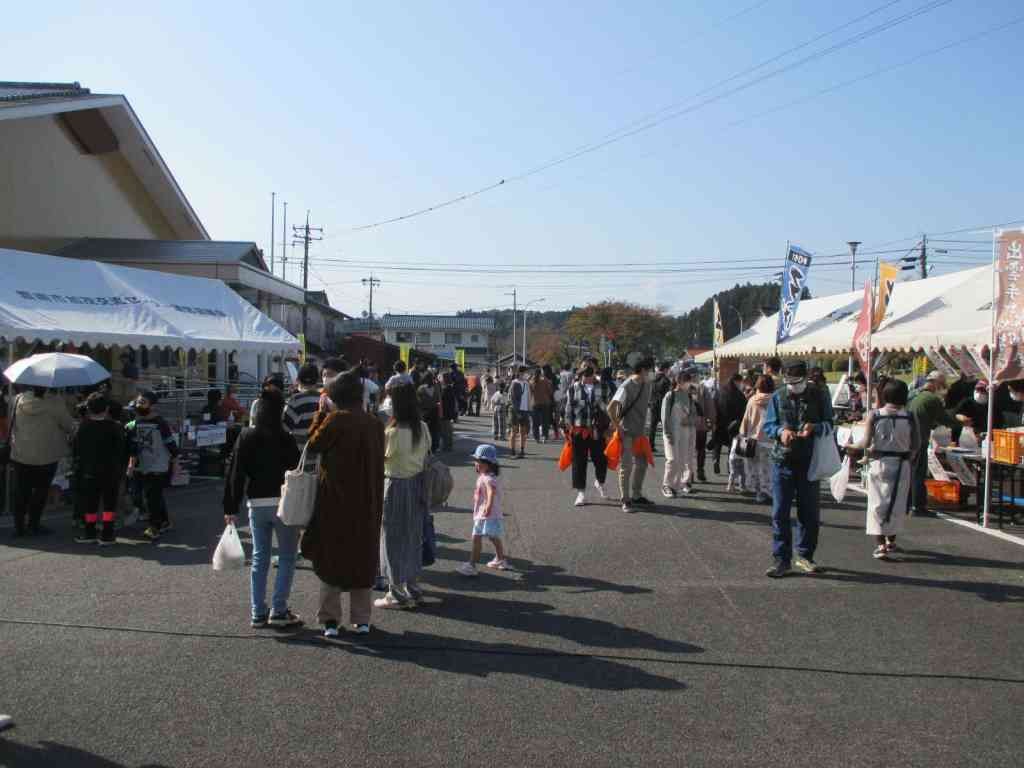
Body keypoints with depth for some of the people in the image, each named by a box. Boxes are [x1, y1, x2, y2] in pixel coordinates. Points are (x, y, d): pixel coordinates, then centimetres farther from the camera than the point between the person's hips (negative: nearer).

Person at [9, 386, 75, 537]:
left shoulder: (18, 399, -1)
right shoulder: (55, 402, -14)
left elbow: (12, 424, 10)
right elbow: (68, 425, -5)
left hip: (20, 454, 4)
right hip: (46, 456, -4)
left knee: (21, 491, 11)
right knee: (41, 490, 8)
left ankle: (19, 526, 14)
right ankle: (33, 525, 12)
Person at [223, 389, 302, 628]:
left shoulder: (246, 436, 1)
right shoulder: (285, 438, -11)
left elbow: (235, 473, 0)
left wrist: (231, 508, 3)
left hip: (256, 505, 4)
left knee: (259, 558, 14)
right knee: (287, 558, 7)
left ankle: (258, 613, 15)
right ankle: (278, 611, 3)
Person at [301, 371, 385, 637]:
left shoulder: (335, 420, -15)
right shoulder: (375, 424, 0)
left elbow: (313, 444, -3)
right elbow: (377, 460, 8)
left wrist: (319, 414, 5)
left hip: (335, 500, -4)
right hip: (367, 504, 4)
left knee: (330, 558, 9)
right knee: (363, 558, 14)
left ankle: (330, 619, 9)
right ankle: (362, 619, 18)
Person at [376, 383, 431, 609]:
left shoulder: (393, 432, -22)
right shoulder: (423, 428, -3)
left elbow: (380, 456, -11)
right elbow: (426, 454, 5)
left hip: (396, 486, -6)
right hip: (418, 483, 6)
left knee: (394, 539, 6)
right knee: (413, 536, 18)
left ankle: (397, 593, 13)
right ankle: (411, 586, 29)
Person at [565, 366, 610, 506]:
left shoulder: (600, 388, 4)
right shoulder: (573, 389, -1)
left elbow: (606, 407, 10)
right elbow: (568, 410, 2)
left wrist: (607, 426, 5)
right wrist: (569, 429, -2)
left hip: (597, 431, 1)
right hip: (579, 431, -1)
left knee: (601, 459, 6)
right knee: (579, 462, 3)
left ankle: (599, 483, 35)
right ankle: (581, 493, 13)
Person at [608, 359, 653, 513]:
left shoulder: (646, 385, 7)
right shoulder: (627, 386, -18)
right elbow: (610, 408, -24)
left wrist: (643, 428, 14)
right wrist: (618, 427, -20)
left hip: (639, 431, 8)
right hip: (626, 432, -8)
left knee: (641, 463, 15)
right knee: (626, 466, -3)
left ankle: (636, 495, 29)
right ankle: (626, 501, 4)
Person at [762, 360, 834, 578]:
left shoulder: (819, 396, 1)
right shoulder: (778, 396, 3)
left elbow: (829, 425, 3)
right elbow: (768, 425, 5)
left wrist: (814, 427, -19)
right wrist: (781, 431, -17)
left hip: (809, 462, 0)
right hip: (783, 460, 0)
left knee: (809, 512, 10)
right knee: (780, 512, -1)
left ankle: (804, 556, 27)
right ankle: (781, 559, 6)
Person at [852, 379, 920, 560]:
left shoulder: (874, 416, -9)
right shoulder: (909, 417, -6)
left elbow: (866, 443, -11)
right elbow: (916, 445, -5)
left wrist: (852, 447, 7)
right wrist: (909, 456, 14)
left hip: (879, 463, -1)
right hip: (901, 464, 2)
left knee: (878, 503, 5)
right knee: (897, 503, 16)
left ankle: (880, 544, -2)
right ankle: (891, 540, 29)